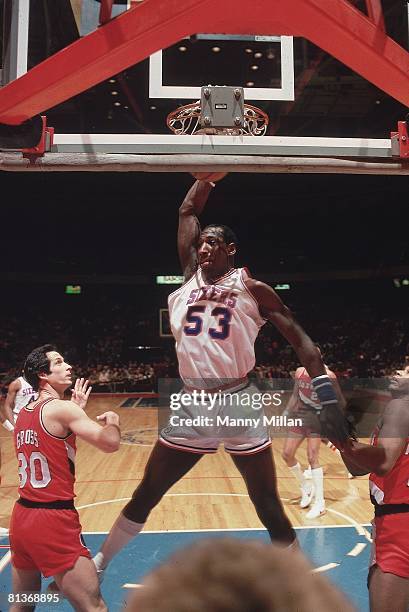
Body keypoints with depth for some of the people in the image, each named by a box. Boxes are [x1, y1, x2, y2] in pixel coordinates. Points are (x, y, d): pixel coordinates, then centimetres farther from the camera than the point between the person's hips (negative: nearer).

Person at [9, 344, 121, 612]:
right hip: (53, 520, -9)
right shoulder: (62, 408, -13)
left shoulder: (24, 413, 11)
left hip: (21, 517, 9)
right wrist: (112, 419, -1)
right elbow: (110, 442, -21)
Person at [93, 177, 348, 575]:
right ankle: (98, 565, 34)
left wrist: (326, 392, -11)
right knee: (144, 496, 14)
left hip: (236, 404, -3)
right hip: (191, 405, 4)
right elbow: (187, 211, 15)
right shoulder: (190, 276, 9)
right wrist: (209, 177, 14)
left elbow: (298, 338, -3)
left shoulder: (252, 289, -2)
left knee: (269, 508, 5)